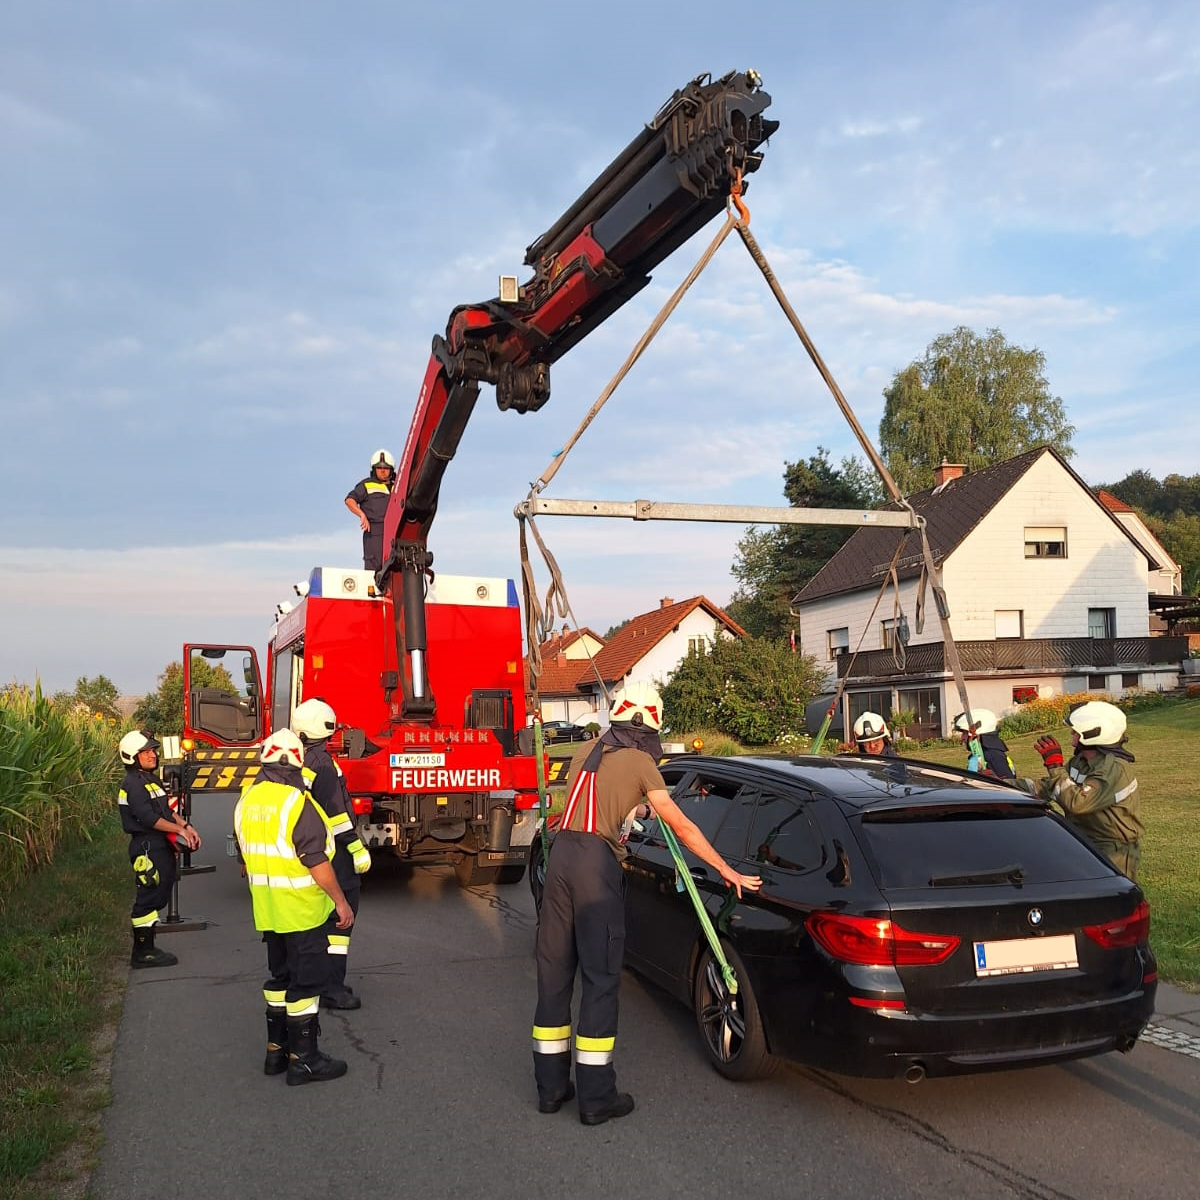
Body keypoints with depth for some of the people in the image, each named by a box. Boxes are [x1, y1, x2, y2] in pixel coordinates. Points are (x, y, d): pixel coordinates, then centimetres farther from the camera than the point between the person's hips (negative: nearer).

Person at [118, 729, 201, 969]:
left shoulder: (153, 780, 18)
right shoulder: (132, 784, -14)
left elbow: (168, 810, 18)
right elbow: (149, 818, -22)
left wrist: (186, 826, 4)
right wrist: (180, 830, -18)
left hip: (161, 847, 10)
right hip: (147, 848, -10)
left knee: (158, 898, 14)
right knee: (148, 899, -5)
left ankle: (148, 948, 22)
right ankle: (142, 953, 1)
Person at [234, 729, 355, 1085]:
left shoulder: (247, 800, 5)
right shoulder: (296, 803, -20)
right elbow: (317, 862, -21)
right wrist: (341, 902, -13)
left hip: (268, 910, 8)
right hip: (302, 909, -8)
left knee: (280, 977, 19)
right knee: (305, 982, 1)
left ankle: (276, 1049, 26)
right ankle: (303, 1059, 7)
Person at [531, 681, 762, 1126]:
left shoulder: (585, 752, 18)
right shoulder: (640, 762, 1)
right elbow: (682, 827, 1)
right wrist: (727, 871, 8)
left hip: (560, 855, 6)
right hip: (597, 861, -6)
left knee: (554, 971, 12)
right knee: (600, 976, 1)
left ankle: (551, 1086, 22)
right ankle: (596, 1098, 6)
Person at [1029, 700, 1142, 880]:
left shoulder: (1115, 769, -22)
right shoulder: (1080, 761, 6)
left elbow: (1076, 803, -29)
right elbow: (1046, 789, 8)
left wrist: (1054, 764, -24)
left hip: (1112, 853, -8)